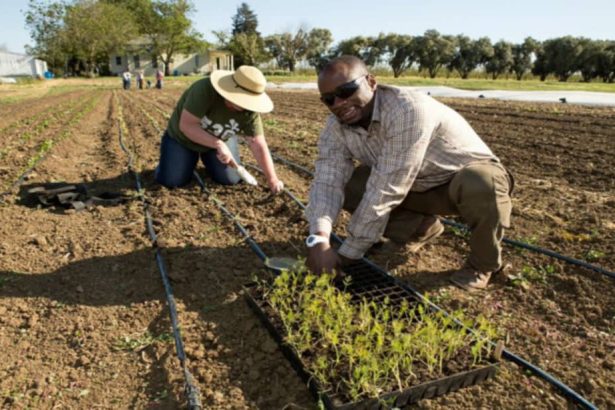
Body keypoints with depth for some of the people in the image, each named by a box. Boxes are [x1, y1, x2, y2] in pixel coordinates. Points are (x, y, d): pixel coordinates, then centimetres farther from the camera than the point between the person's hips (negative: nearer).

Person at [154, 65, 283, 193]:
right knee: (171, 181, -12)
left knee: (230, 179, -7)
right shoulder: (204, 90, -36)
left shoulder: (249, 111, -25)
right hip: (182, 137, -3)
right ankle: (190, 158, 19)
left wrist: (273, 180, -26)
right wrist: (218, 144, -42)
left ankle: (208, 159, 22)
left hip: (221, 139, 3)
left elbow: (258, 145, -24)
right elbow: (186, 125, -36)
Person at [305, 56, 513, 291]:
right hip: (419, 185, 6)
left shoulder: (408, 110, -35)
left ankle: (483, 263, -9)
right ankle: (422, 229, 8)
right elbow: (328, 180, -23)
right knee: (346, 186, -12)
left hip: (470, 173, -5)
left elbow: (385, 191, -36)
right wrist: (318, 239, -40)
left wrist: (347, 254, -30)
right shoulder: (336, 126, -13)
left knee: (480, 185, -40)